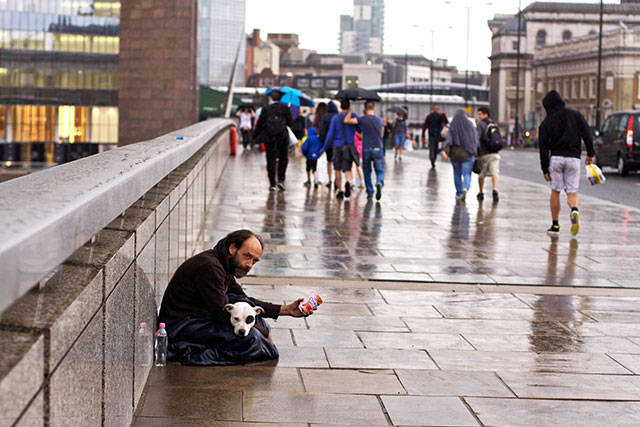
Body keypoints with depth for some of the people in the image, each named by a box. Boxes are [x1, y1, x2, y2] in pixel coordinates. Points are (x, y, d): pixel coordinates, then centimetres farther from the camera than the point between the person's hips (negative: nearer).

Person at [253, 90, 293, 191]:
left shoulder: (266, 109, 2)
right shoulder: (285, 108, 0)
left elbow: (259, 123, 3)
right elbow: (291, 123, 2)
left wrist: (255, 136, 13)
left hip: (269, 137, 1)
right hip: (282, 136, -1)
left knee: (271, 161, 5)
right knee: (283, 159, 13)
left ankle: (272, 183, 3)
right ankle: (281, 180, 1)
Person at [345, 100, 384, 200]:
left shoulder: (362, 119, -4)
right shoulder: (380, 120, 7)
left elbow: (346, 120, -5)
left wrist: (350, 112, 12)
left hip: (366, 149, -1)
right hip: (378, 148, 1)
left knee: (367, 171, 15)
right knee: (380, 172, 8)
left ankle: (370, 192, 12)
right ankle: (379, 183, -24)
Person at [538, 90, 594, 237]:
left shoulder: (546, 122, 3)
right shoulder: (576, 115, 7)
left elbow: (543, 147, 1)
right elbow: (587, 135, 3)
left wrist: (545, 169, 2)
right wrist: (590, 154, 12)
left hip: (556, 158, -1)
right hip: (574, 158, 1)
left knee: (555, 191, 9)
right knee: (572, 192, 5)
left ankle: (555, 225, 10)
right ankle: (574, 210, -27)